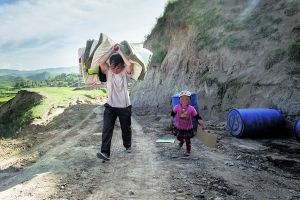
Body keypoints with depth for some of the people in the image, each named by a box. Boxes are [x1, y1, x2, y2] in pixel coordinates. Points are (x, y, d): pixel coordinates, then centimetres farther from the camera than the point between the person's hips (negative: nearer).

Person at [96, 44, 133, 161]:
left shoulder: (125, 72, -8)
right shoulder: (108, 71, -3)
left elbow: (129, 64, -31)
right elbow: (101, 62, -22)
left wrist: (119, 51, -20)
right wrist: (112, 50, -16)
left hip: (124, 106, 0)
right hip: (110, 106, 1)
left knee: (126, 128, 16)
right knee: (107, 129, -12)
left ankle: (127, 146, 41)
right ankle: (105, 152, -14)